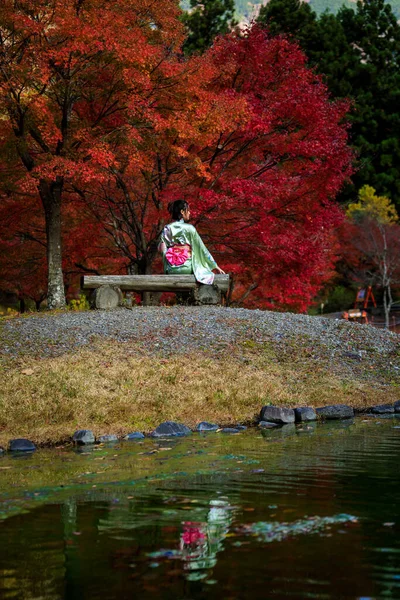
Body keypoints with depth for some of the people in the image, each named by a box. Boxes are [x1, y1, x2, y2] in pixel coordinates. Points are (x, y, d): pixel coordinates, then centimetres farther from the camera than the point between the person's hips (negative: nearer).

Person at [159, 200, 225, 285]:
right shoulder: (189, 228, -4)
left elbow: (162, 249, -2)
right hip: (187, 267, -4)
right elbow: (202, 248, -2)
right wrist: (215, 266, 3)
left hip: (171, 269, 4)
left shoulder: (167, 228, 4)